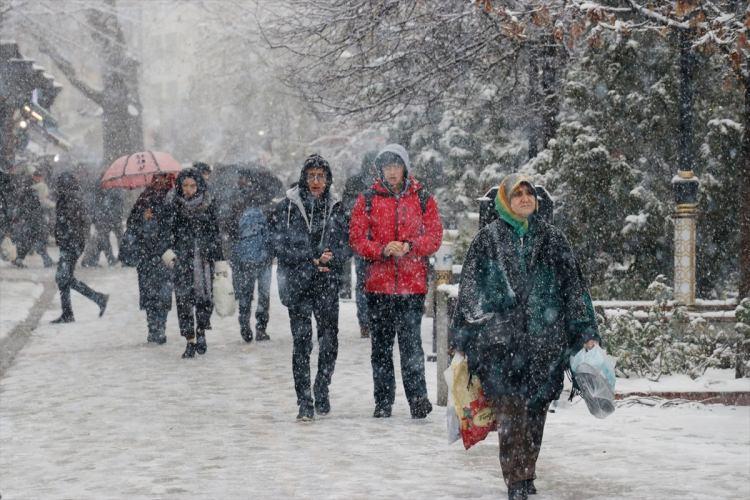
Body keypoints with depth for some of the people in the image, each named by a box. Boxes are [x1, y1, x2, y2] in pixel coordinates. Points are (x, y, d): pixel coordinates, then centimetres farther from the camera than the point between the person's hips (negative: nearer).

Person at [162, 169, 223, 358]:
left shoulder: (208, 204, 5)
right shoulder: (176, 205, 4)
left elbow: (215, 233, 8)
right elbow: (170, 231, 6)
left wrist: (219, 258, 6)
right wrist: (168, 251, -9)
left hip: (204, 257, 0)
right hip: (183, 257, 0)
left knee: (205, 296, -6)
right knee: (184, 298, -5)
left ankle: (201, 332, 17)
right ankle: (190, 341, 2)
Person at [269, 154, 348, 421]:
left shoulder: (335, 209, 9)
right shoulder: (286, 208, 1)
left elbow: (343, 247, 9)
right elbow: (280, 246, -4)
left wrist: (330, 258, -12)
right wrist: (312, 260, -11)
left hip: (327, 285, 2)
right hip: (297, 285, -2)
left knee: (329, 341, 3)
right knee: (302, 343, -7)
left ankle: (322, 393, 23)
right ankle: (305, 402, -4)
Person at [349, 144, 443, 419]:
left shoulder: (422, 199, 7)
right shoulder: (367, 200, 7)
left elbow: (434, 236, 2)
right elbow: (357, 238, 1)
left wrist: (410, 246, -15)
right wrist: (383, 250, -15)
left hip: (413, 284, -1)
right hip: (378, 283, 1)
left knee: (411, 343, -7)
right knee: (381, 345, 6)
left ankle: (418, 398, -3)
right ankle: (383, 401, 13)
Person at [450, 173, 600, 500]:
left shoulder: (552, 239, 11)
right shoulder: (488, 239, 5)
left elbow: (574, 287, 13)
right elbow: (470, 292, 8)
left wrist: (586, 332, 8)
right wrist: (463, 339, 6)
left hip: (545, 341, 2)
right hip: (501, 341, -2)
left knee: (536, 409, 5)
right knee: (510, 411, -11)